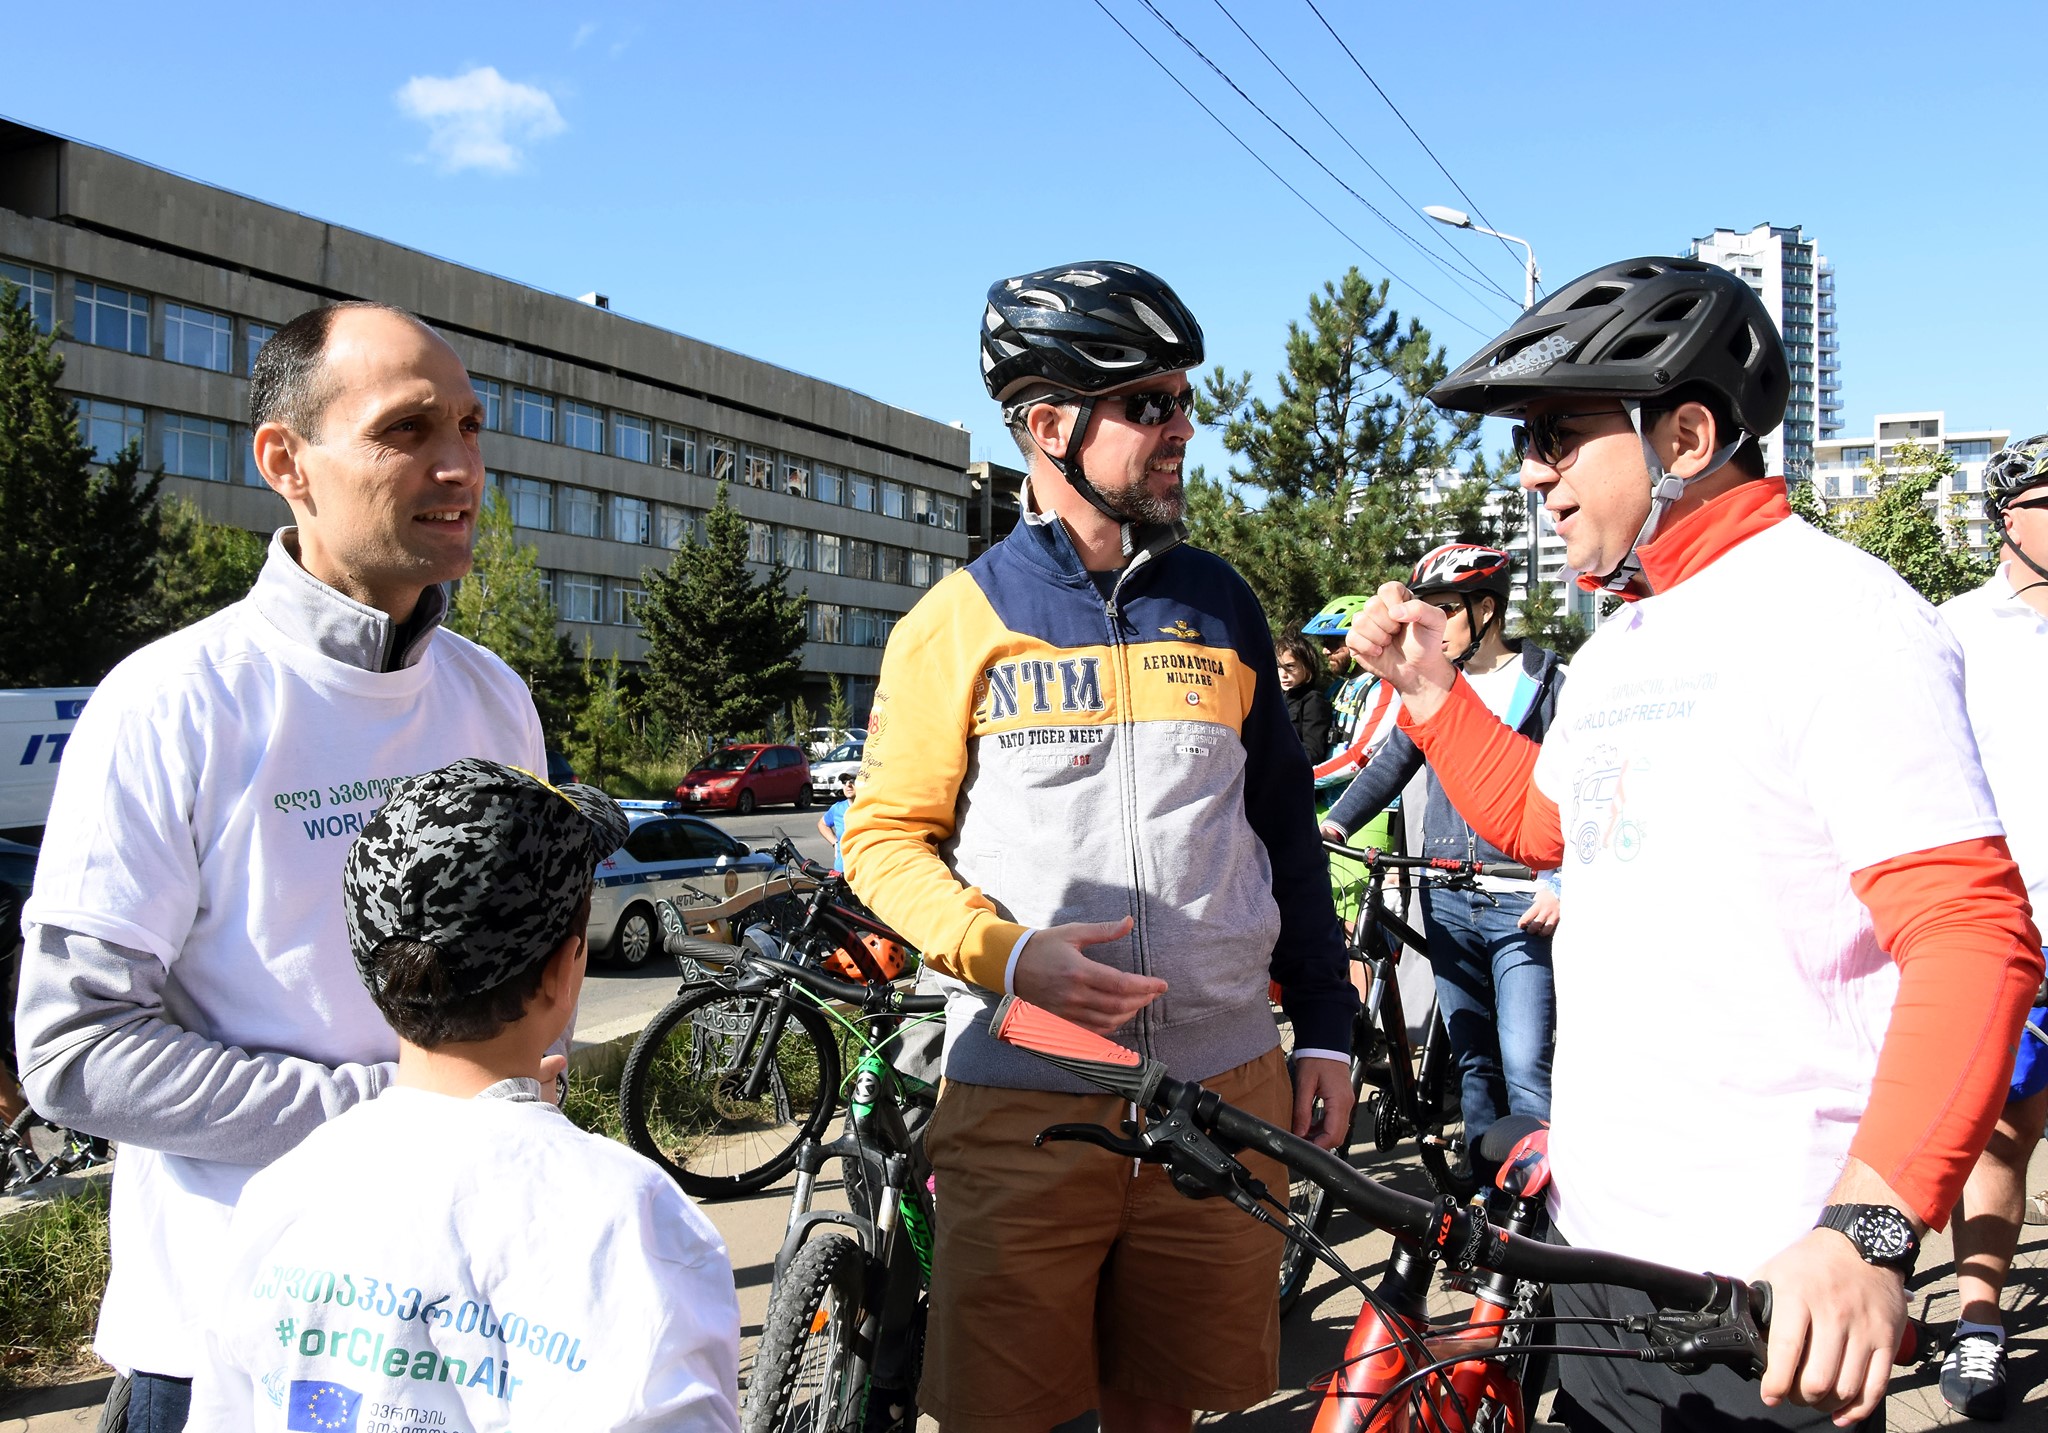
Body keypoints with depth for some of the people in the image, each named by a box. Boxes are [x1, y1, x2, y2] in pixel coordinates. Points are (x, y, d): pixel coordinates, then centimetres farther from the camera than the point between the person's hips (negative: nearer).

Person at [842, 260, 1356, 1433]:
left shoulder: (1221, 606, 9)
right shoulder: (961, 619, -1)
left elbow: (1284, 821, 14)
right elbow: (887, 837, 1)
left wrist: (1326, 1026, 11)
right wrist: (1012, 954, -16)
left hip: (1224, 1086, 3)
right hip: (1024, 1100, -2)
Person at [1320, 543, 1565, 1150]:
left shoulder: (1547, 684, -2)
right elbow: (1393, 762, 11)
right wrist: (1334, 823, -5)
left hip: (1523, 904, -5)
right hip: (1447, 900, 5)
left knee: (1525, 1068, -11)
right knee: (1472, 1062, 10)